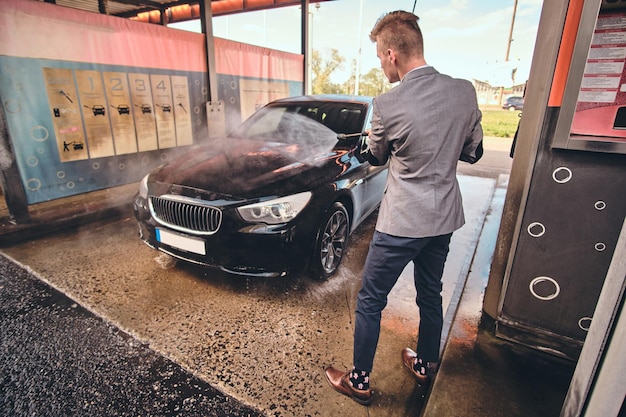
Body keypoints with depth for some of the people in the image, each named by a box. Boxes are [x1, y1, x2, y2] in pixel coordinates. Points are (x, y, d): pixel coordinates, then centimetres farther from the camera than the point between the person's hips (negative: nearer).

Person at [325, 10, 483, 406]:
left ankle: (360, 381, 28)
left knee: (370, 301, 11)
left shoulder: (387, 104, -18)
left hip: (402, 222, -6)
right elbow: (473, 152, 9)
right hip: (445, 217, 7)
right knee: (431, 295, 24)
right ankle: (425, 364, 46)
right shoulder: (465, 91, -3)